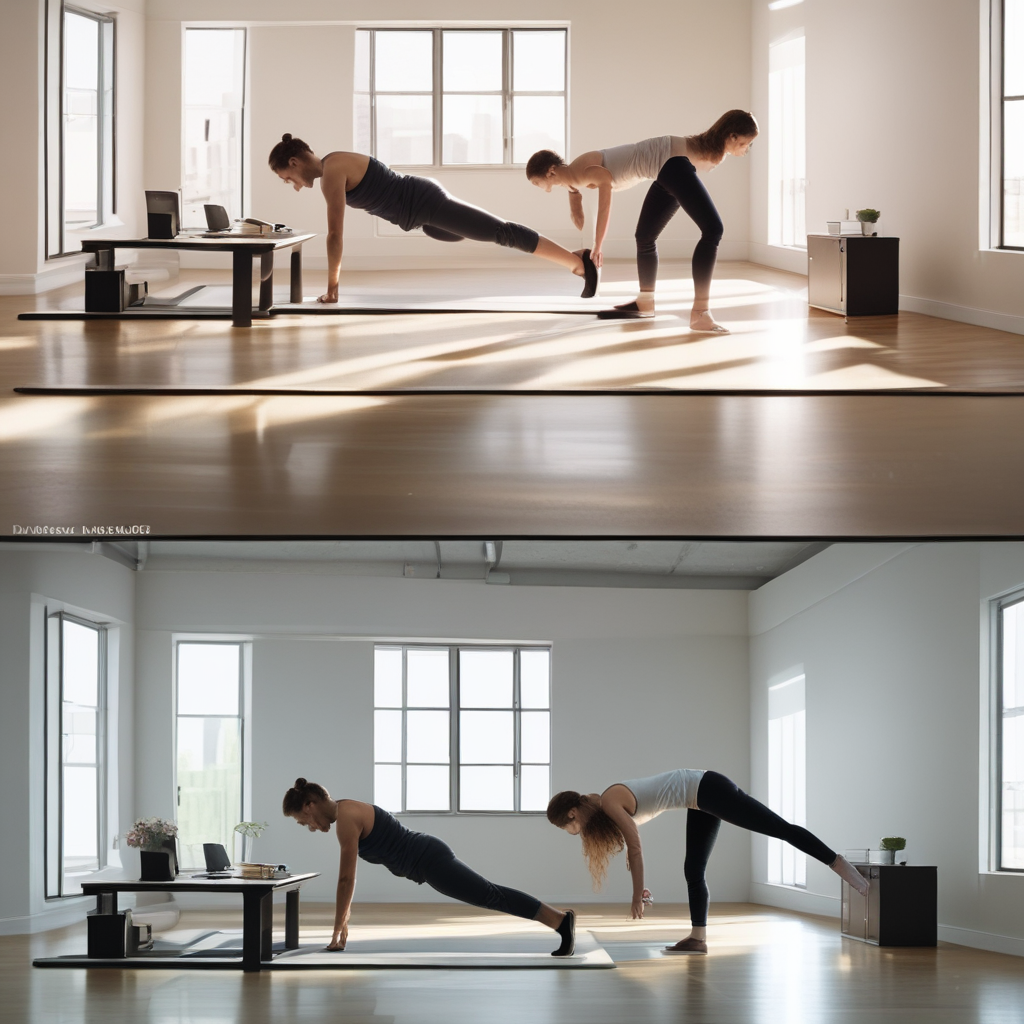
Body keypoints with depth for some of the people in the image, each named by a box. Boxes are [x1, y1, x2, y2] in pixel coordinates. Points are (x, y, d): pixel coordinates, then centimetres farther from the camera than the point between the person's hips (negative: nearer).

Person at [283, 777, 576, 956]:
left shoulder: (346, 817, -19)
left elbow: (346, 878, -18)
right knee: (489, 895, 18)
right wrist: (344, 920, 19)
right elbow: (347, 876, 19)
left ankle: (561, 920, -2)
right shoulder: (346, 811, 11)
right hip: (428, 856, 10)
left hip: (429, 861, -10)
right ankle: (560, 919, 23)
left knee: (490, 896, -5)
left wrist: (337, 929, -12)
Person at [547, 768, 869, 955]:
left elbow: (636, 848, -15)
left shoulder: (610, 802, -16)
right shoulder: (604, 806, 12)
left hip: (707, 790, -10)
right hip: (701, 799, 10)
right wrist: (641, 888, 29)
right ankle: (698, 938, 11)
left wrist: (636, 896, -7)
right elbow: (632, 847, 25)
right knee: (694, 870, 10)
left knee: (781, 828, -9)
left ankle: (840, 865, -10)